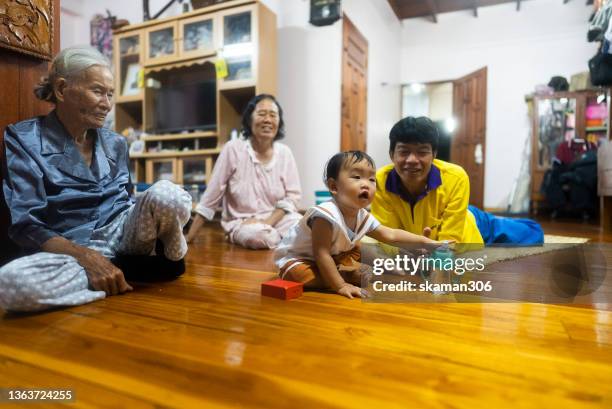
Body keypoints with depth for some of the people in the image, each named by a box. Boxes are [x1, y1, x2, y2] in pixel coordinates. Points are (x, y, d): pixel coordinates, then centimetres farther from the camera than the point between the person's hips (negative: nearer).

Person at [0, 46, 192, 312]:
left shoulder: (115, 143, 11)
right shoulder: (24, 140, -4)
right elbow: (25, 225, -11)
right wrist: (86, 256, -26)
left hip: (119, 234, 2)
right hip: (66, 249, -1)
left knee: (166, 194, -30)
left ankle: (169, 257, -2)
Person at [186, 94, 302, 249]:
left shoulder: (285, 153, 2)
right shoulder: (233, 149, -7)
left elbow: (292, 196, 0)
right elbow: (210, 198, -6)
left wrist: (268, 222, -17)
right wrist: (189, 238, -7)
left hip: (279, 219, 1)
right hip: (242, 223, -1)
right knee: (258, 236, -35)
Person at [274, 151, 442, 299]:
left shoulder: (363, 217, -10)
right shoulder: (325, 215, -37)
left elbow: (390, 235, -3)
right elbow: (321, 254, -33)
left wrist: (425, 241, -9)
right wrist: (340, 286, -30)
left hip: (331, 259, 8)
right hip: (296, 260, -7)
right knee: (301, 275, -36)